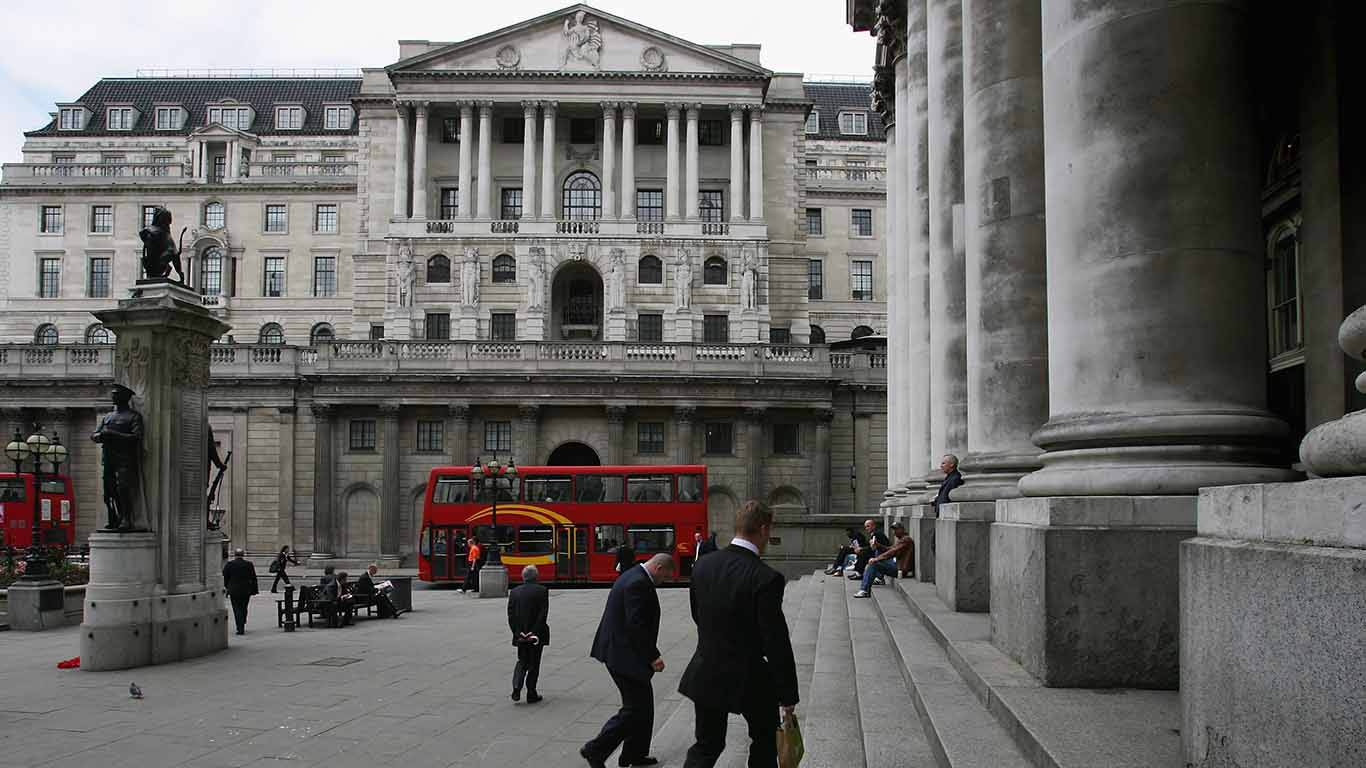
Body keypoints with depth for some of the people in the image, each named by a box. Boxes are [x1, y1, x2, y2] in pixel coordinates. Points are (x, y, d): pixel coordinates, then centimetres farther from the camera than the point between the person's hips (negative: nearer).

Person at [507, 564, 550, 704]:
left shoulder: (514, 591, 4)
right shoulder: (542, 590, -8)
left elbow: (510, 614, 1)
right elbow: (543, 614, -14)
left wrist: (517, 632, 1)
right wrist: (535, 632, -11)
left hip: (520, 635, 3)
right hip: (536, 635, -3)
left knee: (522, 662, 17)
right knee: (534, 664, 7)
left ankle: (516, 688, -3)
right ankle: (531, 695, 10)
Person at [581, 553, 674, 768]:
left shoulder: (633, 576, 14)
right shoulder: (639, 583, -19)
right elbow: (636, 625, -25)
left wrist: (650, 654, 21)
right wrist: (653, 656, -20)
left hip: (619, 650, 11)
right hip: (625, 655, -11)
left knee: (644, 704, 17)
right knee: (635, 708, -5)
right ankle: (595, 750, -1)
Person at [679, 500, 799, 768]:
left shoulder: (703, 565, -3)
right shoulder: (766, 578, -22)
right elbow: (777, 643, -19)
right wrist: (788, 694, -10)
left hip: (706, 673, 5)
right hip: (749, 677, -5)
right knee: (765, 742, 20)